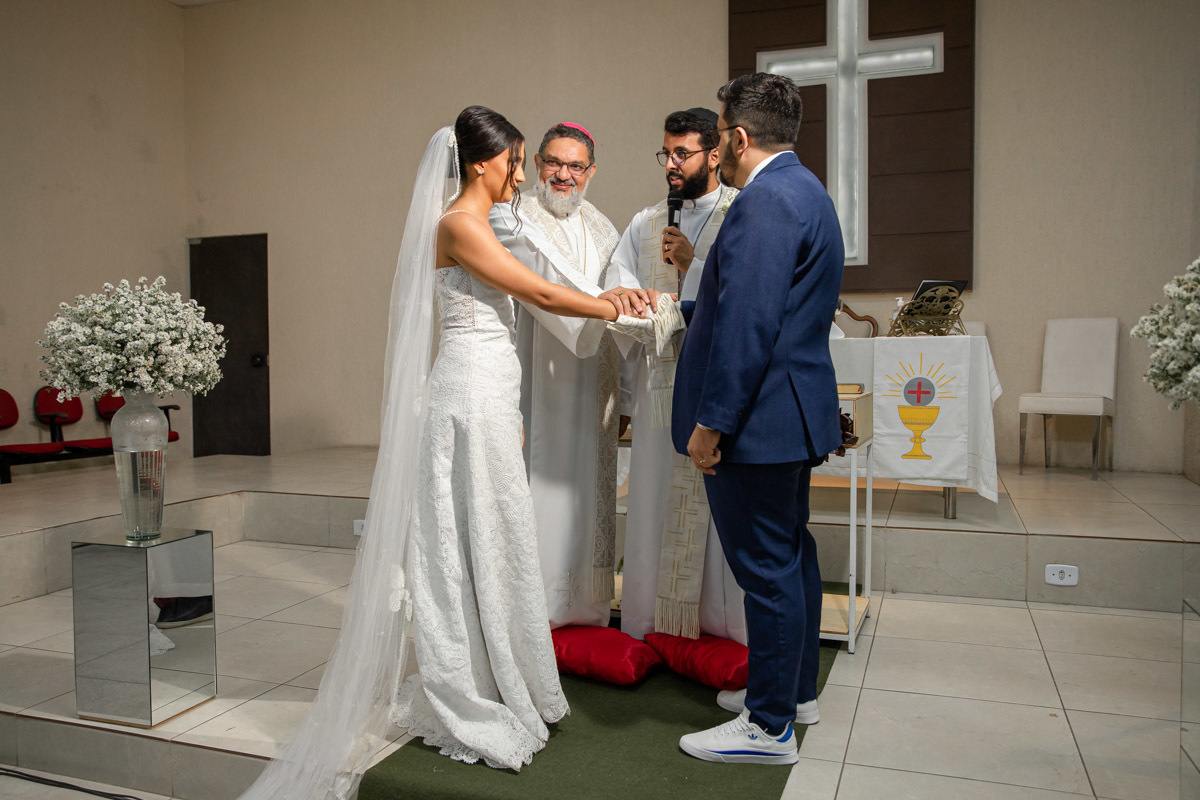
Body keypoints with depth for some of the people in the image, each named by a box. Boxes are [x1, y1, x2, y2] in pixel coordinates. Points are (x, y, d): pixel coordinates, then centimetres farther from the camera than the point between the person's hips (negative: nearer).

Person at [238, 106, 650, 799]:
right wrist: (615, 308, -1)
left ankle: (495, 688, 28)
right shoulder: (458, 224, -12)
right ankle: (472, 708, 13)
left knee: (490, 542, 14)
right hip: (470, 400, -10)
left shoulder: (474, 225, 17)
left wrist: (508, 413, 19)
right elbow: (543, 293, -15)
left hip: (486, 399, 10)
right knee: (472, 542, -1)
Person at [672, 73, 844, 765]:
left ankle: (768, 728, 14)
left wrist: (711, 422, -22)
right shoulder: (805, 190, 15)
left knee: (768, 569, -1)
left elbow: (748, 325, -25)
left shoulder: (766, 200, -18)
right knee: (792, 554, 19)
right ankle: (796, 688, 36)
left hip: (759, 418, -11)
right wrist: (684, 304, 27)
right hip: (795, 411, 11)